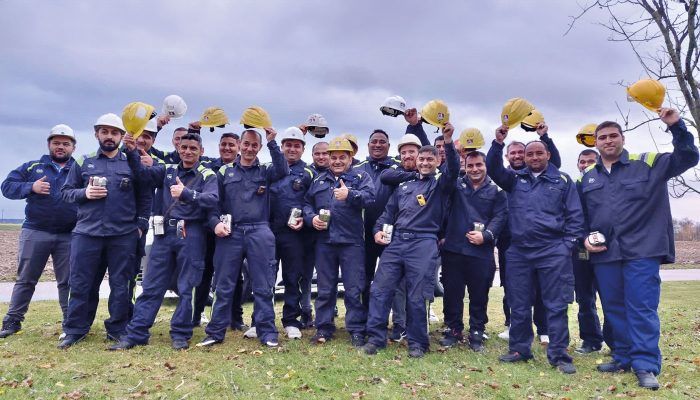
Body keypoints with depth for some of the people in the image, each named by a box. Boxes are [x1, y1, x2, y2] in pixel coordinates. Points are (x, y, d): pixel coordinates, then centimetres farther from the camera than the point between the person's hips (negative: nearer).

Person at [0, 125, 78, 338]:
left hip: (69, 236, 0)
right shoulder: (33, 167, 9)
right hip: (35, 233, 0)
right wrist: (31, 187, -12)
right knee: (25, 279, 9)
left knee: (68, 281, 6)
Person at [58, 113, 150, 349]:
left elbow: (145, 197, 7)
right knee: (81, 284, 5)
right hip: (86, 233, 1)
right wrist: (84, 193, -9)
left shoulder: (132, 163, 7)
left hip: (123, 235, -1)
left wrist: (141, 224, -1)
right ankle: (75, 330, 18)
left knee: (120, 285, 5)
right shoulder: (83, 162, 10)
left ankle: (117, 330, 17)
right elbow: (65, 192, 11)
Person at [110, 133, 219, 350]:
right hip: (164, 233, 3)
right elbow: (143, 173, 2)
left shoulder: (207, 175, 3)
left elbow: (212, 200, -15)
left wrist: (186, 193, -29)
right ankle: (136, 333, 9)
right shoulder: (167, 170, 16)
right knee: (151, 286, 4)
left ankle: (180, 334, 12)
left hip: (190, 235, -3)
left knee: (185, 288, 3)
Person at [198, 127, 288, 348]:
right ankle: (215, 332, 14)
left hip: (259, 233, -1)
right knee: (224, 286, 5)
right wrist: (216, 222, -5)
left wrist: (272, 142, -12)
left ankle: (267, 333, 8)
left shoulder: (265, 171, 11)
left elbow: (283, 171, -10)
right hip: (230, 232, 1)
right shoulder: (225, 171, 13)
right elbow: (215, 201, 12)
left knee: (263, 287, 2)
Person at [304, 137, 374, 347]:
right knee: (325, 289, 11)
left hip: (351, 241, -3)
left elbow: (369, 197, -13)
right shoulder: (319, 180, 17)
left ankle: (356, 331, 12)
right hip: (324, 241, 4)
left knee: (353, 290, 1)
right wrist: (311, 217, -1)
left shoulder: (361, 176, 4)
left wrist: (350, 194, -31)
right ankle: (323, 328, 22)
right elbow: (307, 203, 19)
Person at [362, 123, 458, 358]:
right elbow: (389, 212, 21)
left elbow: (453, 171, -11)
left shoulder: (440, 184, 9)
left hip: (423, 244, -4)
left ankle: (417, 343, 14)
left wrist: (449, 143, -25)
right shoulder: (404, 186, 21)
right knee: (380, 289, -1)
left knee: (416, 297, -1)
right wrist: (378, 230, 3)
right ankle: (376, 338, 9)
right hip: (395, 241, 4)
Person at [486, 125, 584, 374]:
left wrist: (568, 244, -3)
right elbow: (493, 169, -3)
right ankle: (519, 349, 22)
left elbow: (574, 215, 5)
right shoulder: (515, 179, 13)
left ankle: (559, 356, 10)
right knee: (519, 306, 9)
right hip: (518, 252, 2)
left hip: (553, 252, -2)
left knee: (556, 306, 1)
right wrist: (498, 143, -15)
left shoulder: (563, 180, 8)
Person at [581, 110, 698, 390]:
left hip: (642, 251, -4)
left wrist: (676, 126, -17)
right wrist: (585, 238, 4)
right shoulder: (588, 177, 13)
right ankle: (624, 357, 23)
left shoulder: (647, 163, 4)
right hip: (604, 254, 4)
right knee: (614, 309, 10)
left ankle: (646, 365, 2)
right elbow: (582, 216, 19)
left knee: (642, 308, -4)